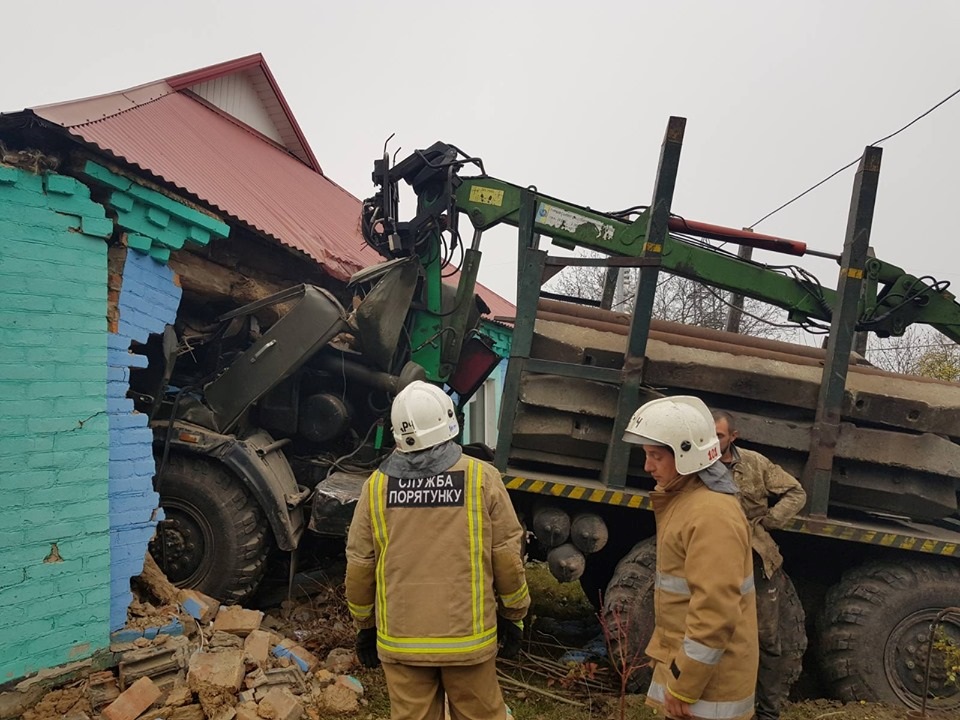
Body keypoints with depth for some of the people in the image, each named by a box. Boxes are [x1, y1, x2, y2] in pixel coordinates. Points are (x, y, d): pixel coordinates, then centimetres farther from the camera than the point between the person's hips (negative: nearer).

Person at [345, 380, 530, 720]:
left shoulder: (376, 485, -5)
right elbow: (507, 557, -6)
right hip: (468, 634, -1)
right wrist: (513, 615, 9)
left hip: (399, 638, 2)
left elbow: (359, 565, 1)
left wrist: (365, 626, 15)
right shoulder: (482, 479, -10)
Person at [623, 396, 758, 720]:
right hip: (684, 659, 9)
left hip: (707, 680, -9)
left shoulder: (713, 515, -24)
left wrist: (683, 686, -21)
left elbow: (716, 612, -27)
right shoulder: (683, 498, 8)